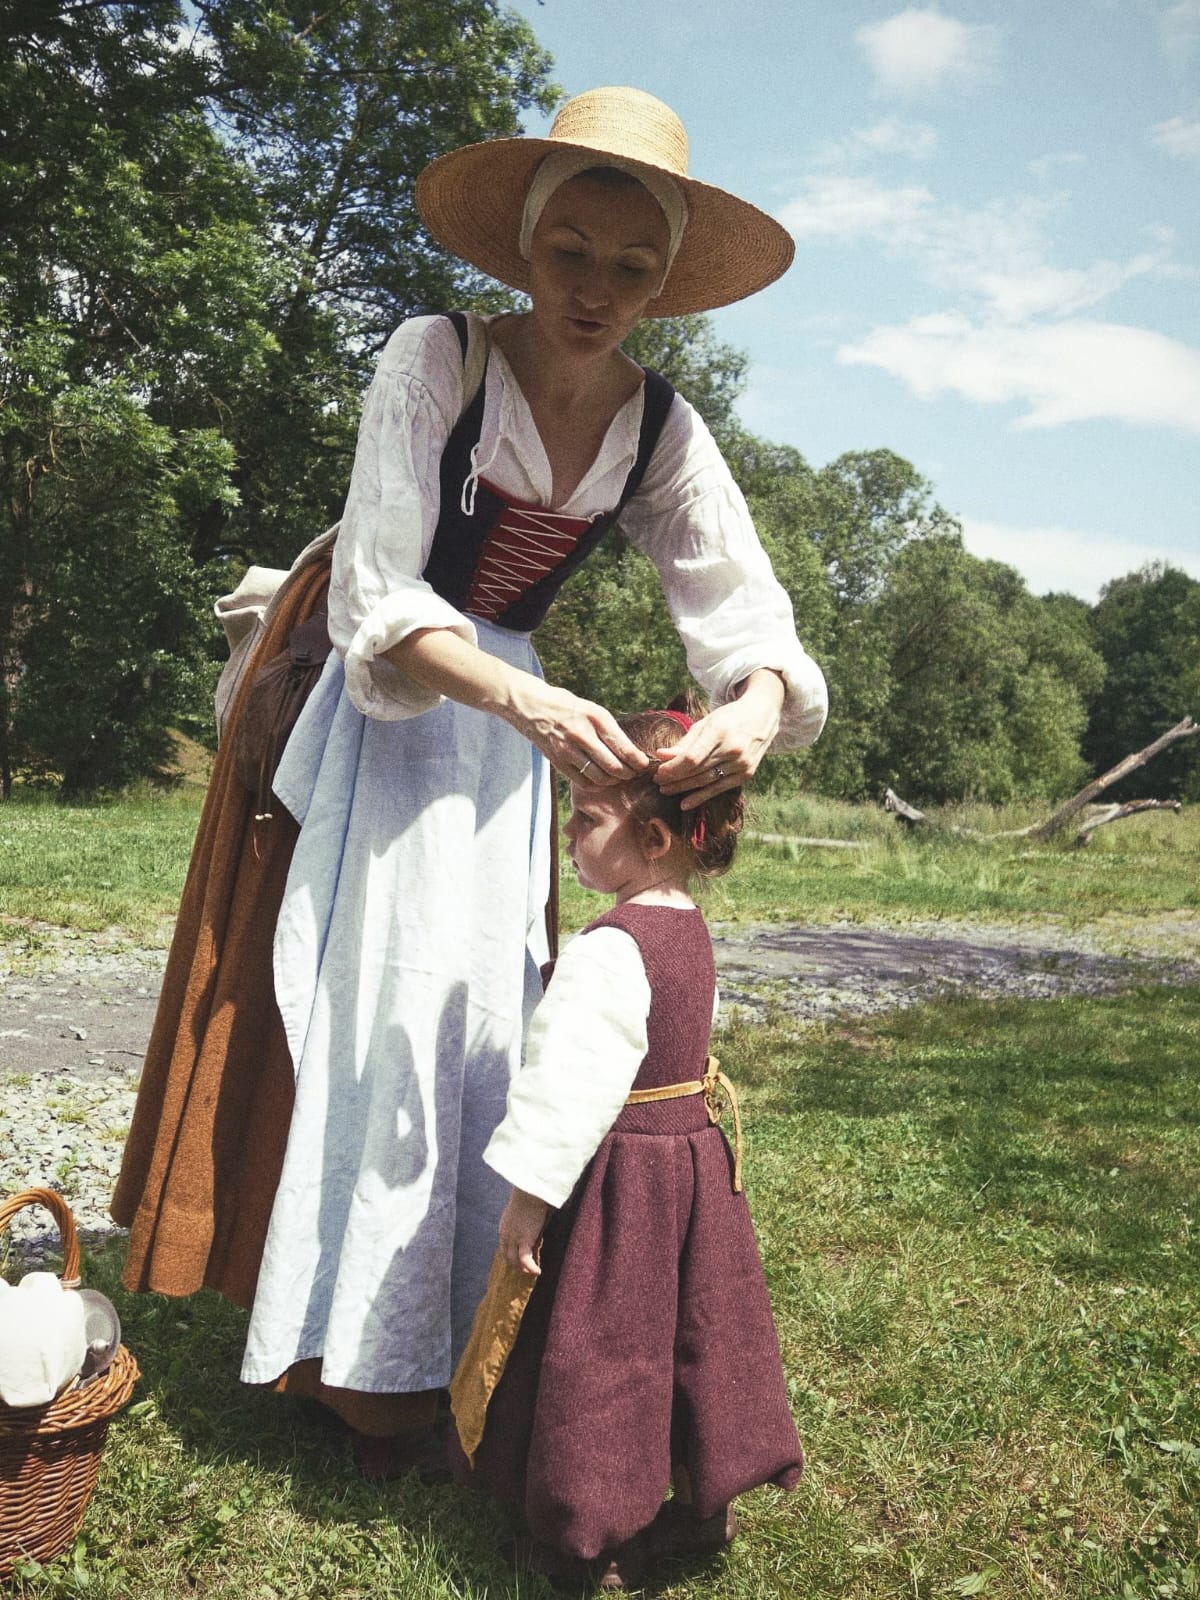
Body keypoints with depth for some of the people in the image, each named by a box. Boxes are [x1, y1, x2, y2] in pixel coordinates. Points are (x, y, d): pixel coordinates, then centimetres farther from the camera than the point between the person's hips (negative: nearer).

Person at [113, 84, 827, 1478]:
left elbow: (744, 605, -10)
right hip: (384, 716, -4)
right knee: (378, 1007, -5)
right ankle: (354, 1361, 9)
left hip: (513, 717, 5)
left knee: (482, 1015, 6)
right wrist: (522, 698, -39)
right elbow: (378, 601, -22)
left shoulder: (662, 431, -3)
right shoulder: (436, 362, -17)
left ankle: (443, 1334, 22)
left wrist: (753, 706, -33)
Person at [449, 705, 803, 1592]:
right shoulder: (691, 930, 3)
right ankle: (707, 1496, 38)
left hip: (621, 1177, -9)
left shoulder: (610, 948, -26)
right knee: (688, 1328, 22)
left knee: (604, 1351, 9)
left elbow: (571, 1084, -26)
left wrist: (528, 1197, -18)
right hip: (695, 1152, 9)